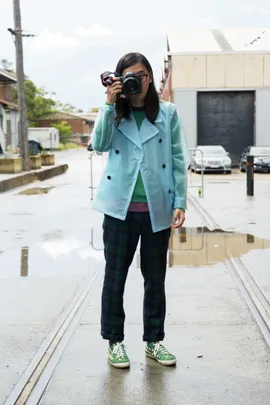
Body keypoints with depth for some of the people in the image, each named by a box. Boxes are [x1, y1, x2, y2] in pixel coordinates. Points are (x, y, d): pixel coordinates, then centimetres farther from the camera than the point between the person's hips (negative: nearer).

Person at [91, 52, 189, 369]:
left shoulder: (168, 113, 4)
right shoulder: (114, 114, 6)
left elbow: (179, 160, 3)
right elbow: (99, 145, -11)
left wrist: (180, 202, -3)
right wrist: (109, 104, -17)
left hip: (157, 209, 0)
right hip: (121, 208, 0)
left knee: (155, 278, 10)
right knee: (115, 276, 6)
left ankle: (154, 340, 25)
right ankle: (114, 341, 21)